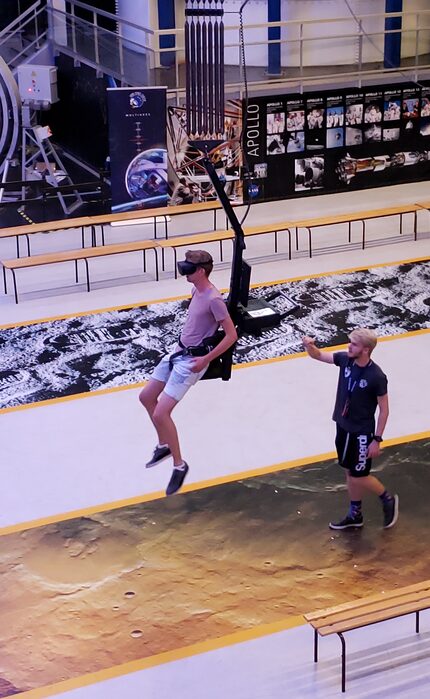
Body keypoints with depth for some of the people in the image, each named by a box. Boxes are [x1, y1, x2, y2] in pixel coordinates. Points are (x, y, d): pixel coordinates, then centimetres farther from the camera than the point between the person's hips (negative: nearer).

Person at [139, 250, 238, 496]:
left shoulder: (214, 299, -24)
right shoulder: (198, 290, 3)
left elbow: (232, 335, -22)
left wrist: (206, 360, -20)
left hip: (192, 360, -10)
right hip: (178, 352, 10)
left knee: (161, 414, -14)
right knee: (146, 397, 18)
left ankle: (179, 465, 3)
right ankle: (164, 446, 36)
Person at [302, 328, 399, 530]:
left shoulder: (376, 377, -24)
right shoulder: (345, 360, -8)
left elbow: (384, 409, -16)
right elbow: (318, 355, 3)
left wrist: (377, 440, -14)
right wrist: (310, 346, -21)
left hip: (362, 433, -6)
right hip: (343, 427, 6)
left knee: (359, 477, 3)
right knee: (350, 472, 18)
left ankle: (388, 499, 29)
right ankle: (355, 515, 34)